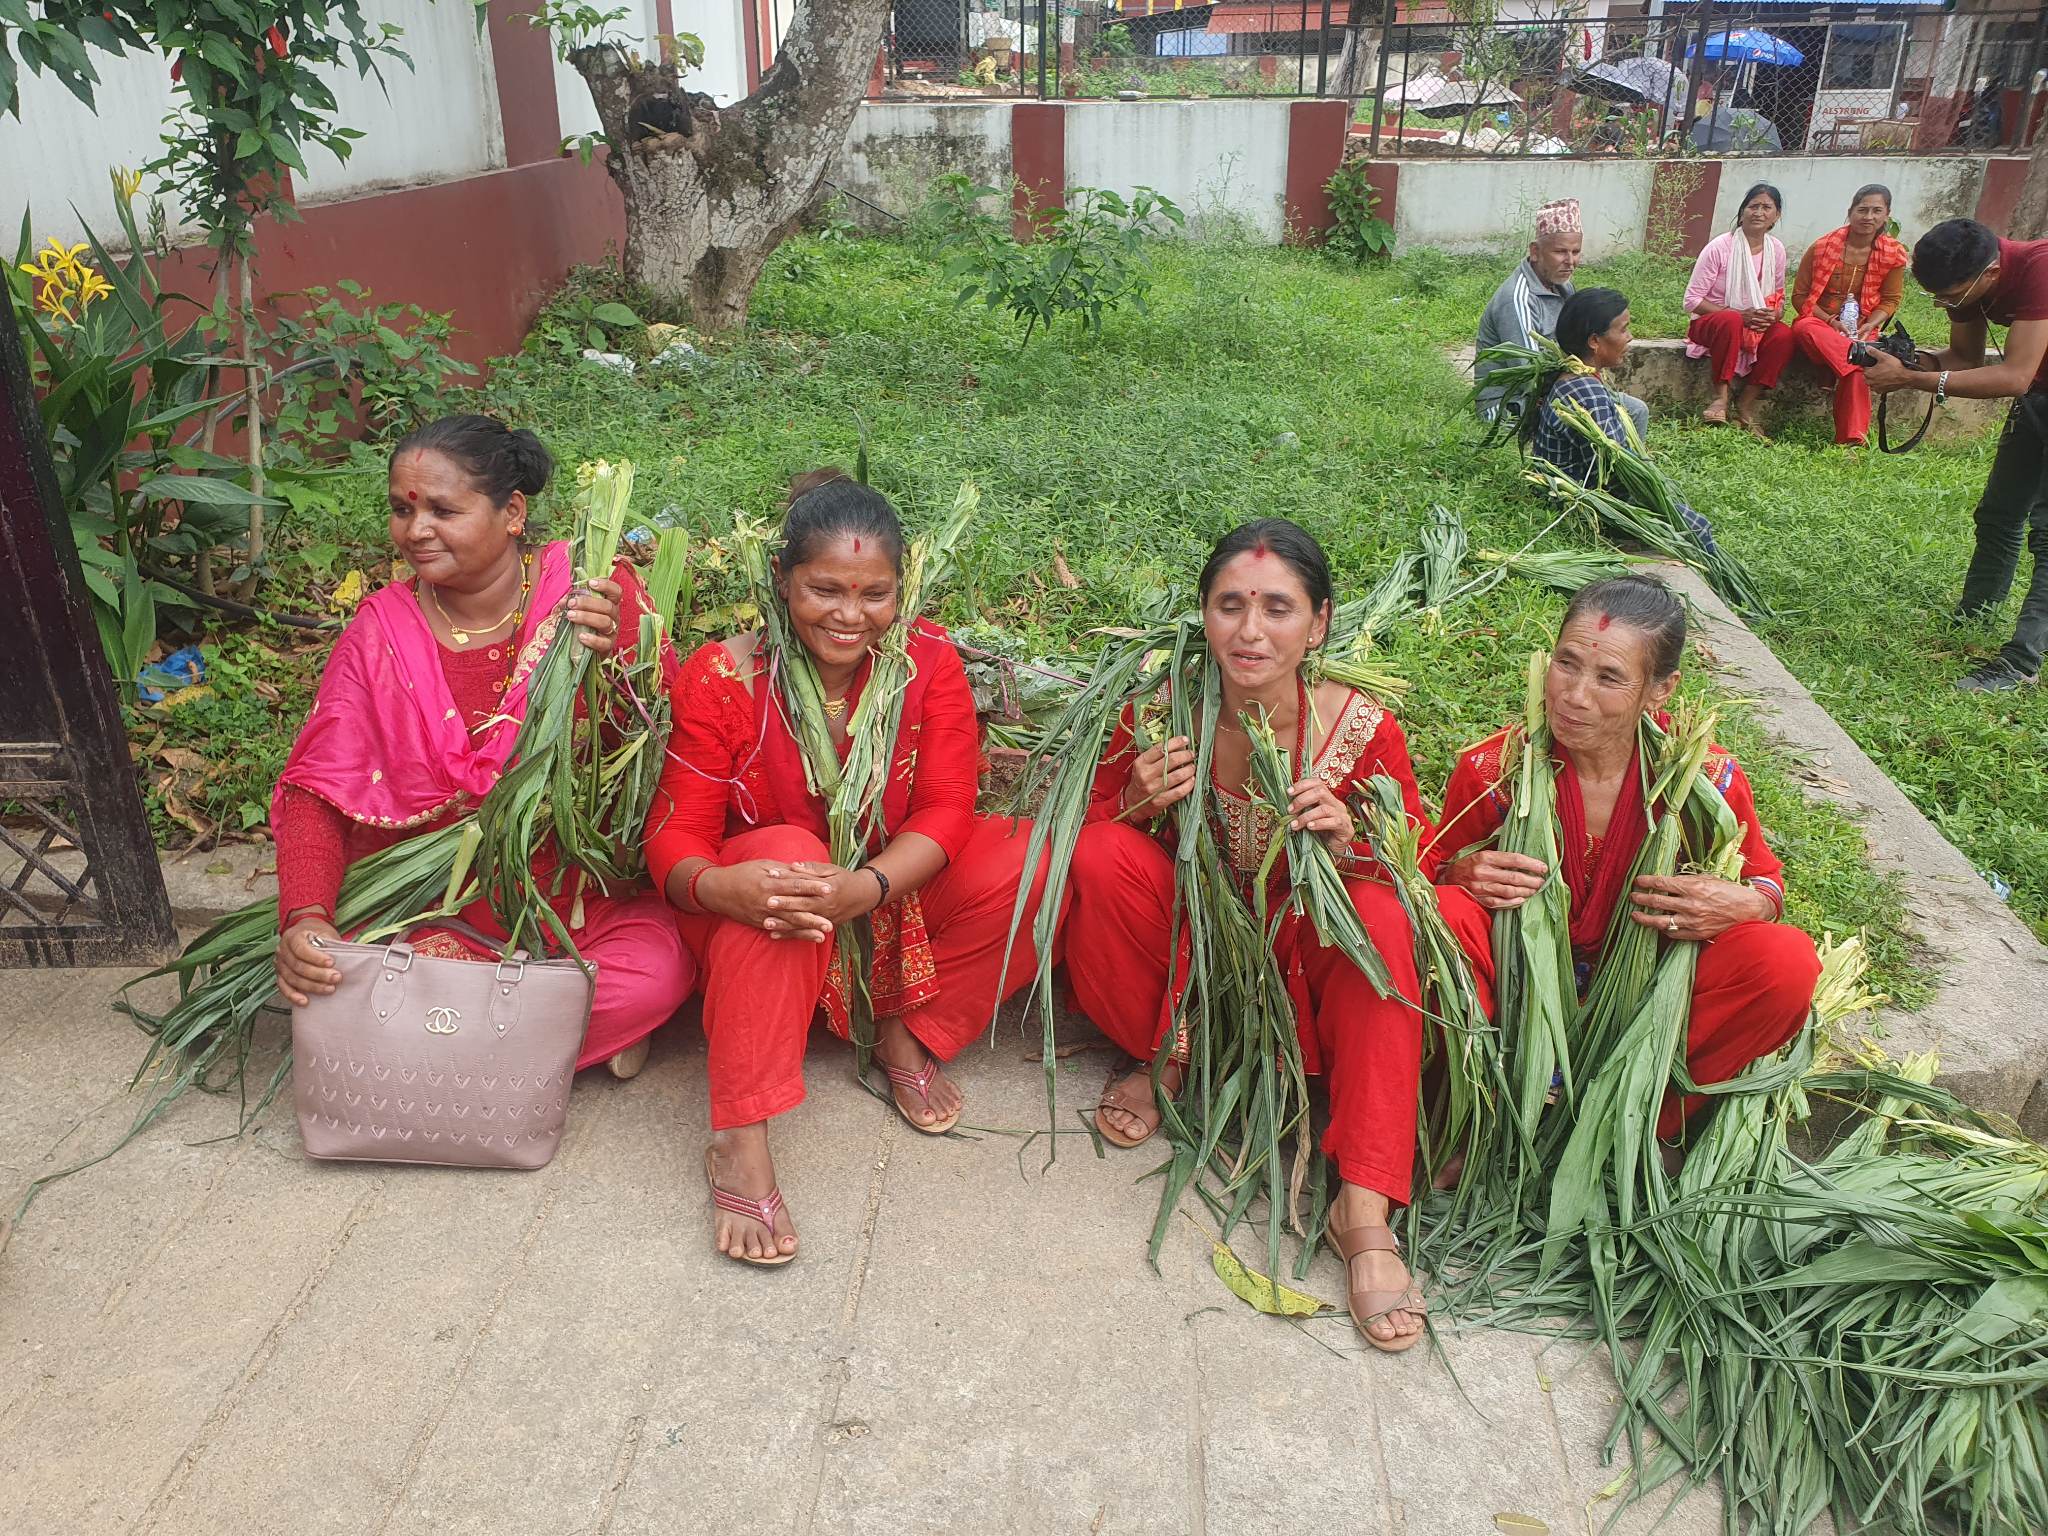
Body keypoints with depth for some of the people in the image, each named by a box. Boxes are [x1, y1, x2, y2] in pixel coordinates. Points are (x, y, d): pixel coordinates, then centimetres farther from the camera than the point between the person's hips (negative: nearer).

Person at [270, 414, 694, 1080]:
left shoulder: (588, 588, -9)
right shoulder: (380, 630, -3)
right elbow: (317, 789, -5)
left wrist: (607, 659, -32)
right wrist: (304, 920, -23)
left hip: (577, 893, -2)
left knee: (656, 974, -29)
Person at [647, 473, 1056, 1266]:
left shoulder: (929, 661, -10)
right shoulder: (723, 677, -15)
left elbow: (945, 811, -16)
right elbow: (674, 835, -17)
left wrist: (866, 886, -37)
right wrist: (716, 884, -43)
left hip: (892, 903, 3)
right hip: (756, 930, -2)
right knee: (787, 848, -37)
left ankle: (909, 1033, -3)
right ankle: (738, 1137, -34)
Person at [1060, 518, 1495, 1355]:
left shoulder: (1366, 730, -18)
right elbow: (1090, 833, -4)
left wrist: (1349, 847, -30)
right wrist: (1140, 806, -28)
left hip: (1302, 951, 0)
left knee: (1382, 916, -31)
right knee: (1105, 856, -26)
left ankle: (1364, 1214, -29)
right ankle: (1159, 1061, -1)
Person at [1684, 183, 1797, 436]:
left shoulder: (1776, 249, 4)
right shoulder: (1720, 247, -12)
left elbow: (1779, 297, 15)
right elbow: (1692, 300, -14)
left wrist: (1775, 315, -11)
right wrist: (1740, 315, -21)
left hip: (1758, 325, 4)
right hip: (1709, 322, -4)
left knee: (1784, 336, -28)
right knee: (1731, 320, -39)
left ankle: (1746, 404, -17)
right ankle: (1721, 396, -29)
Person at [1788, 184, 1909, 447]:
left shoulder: (1894, 254, 1)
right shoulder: (1823, 247, -5)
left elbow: (1890, 301, 7)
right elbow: (1799, 296, -2)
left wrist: (1867, 328, -13)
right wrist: (1831, 322, -15)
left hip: (1862, 330, 0)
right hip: (1818, 322, 0)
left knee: (1856, 369, -32)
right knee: (1804, 328, -39)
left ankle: (1853, 439, -38)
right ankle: (1858, 358, -41)